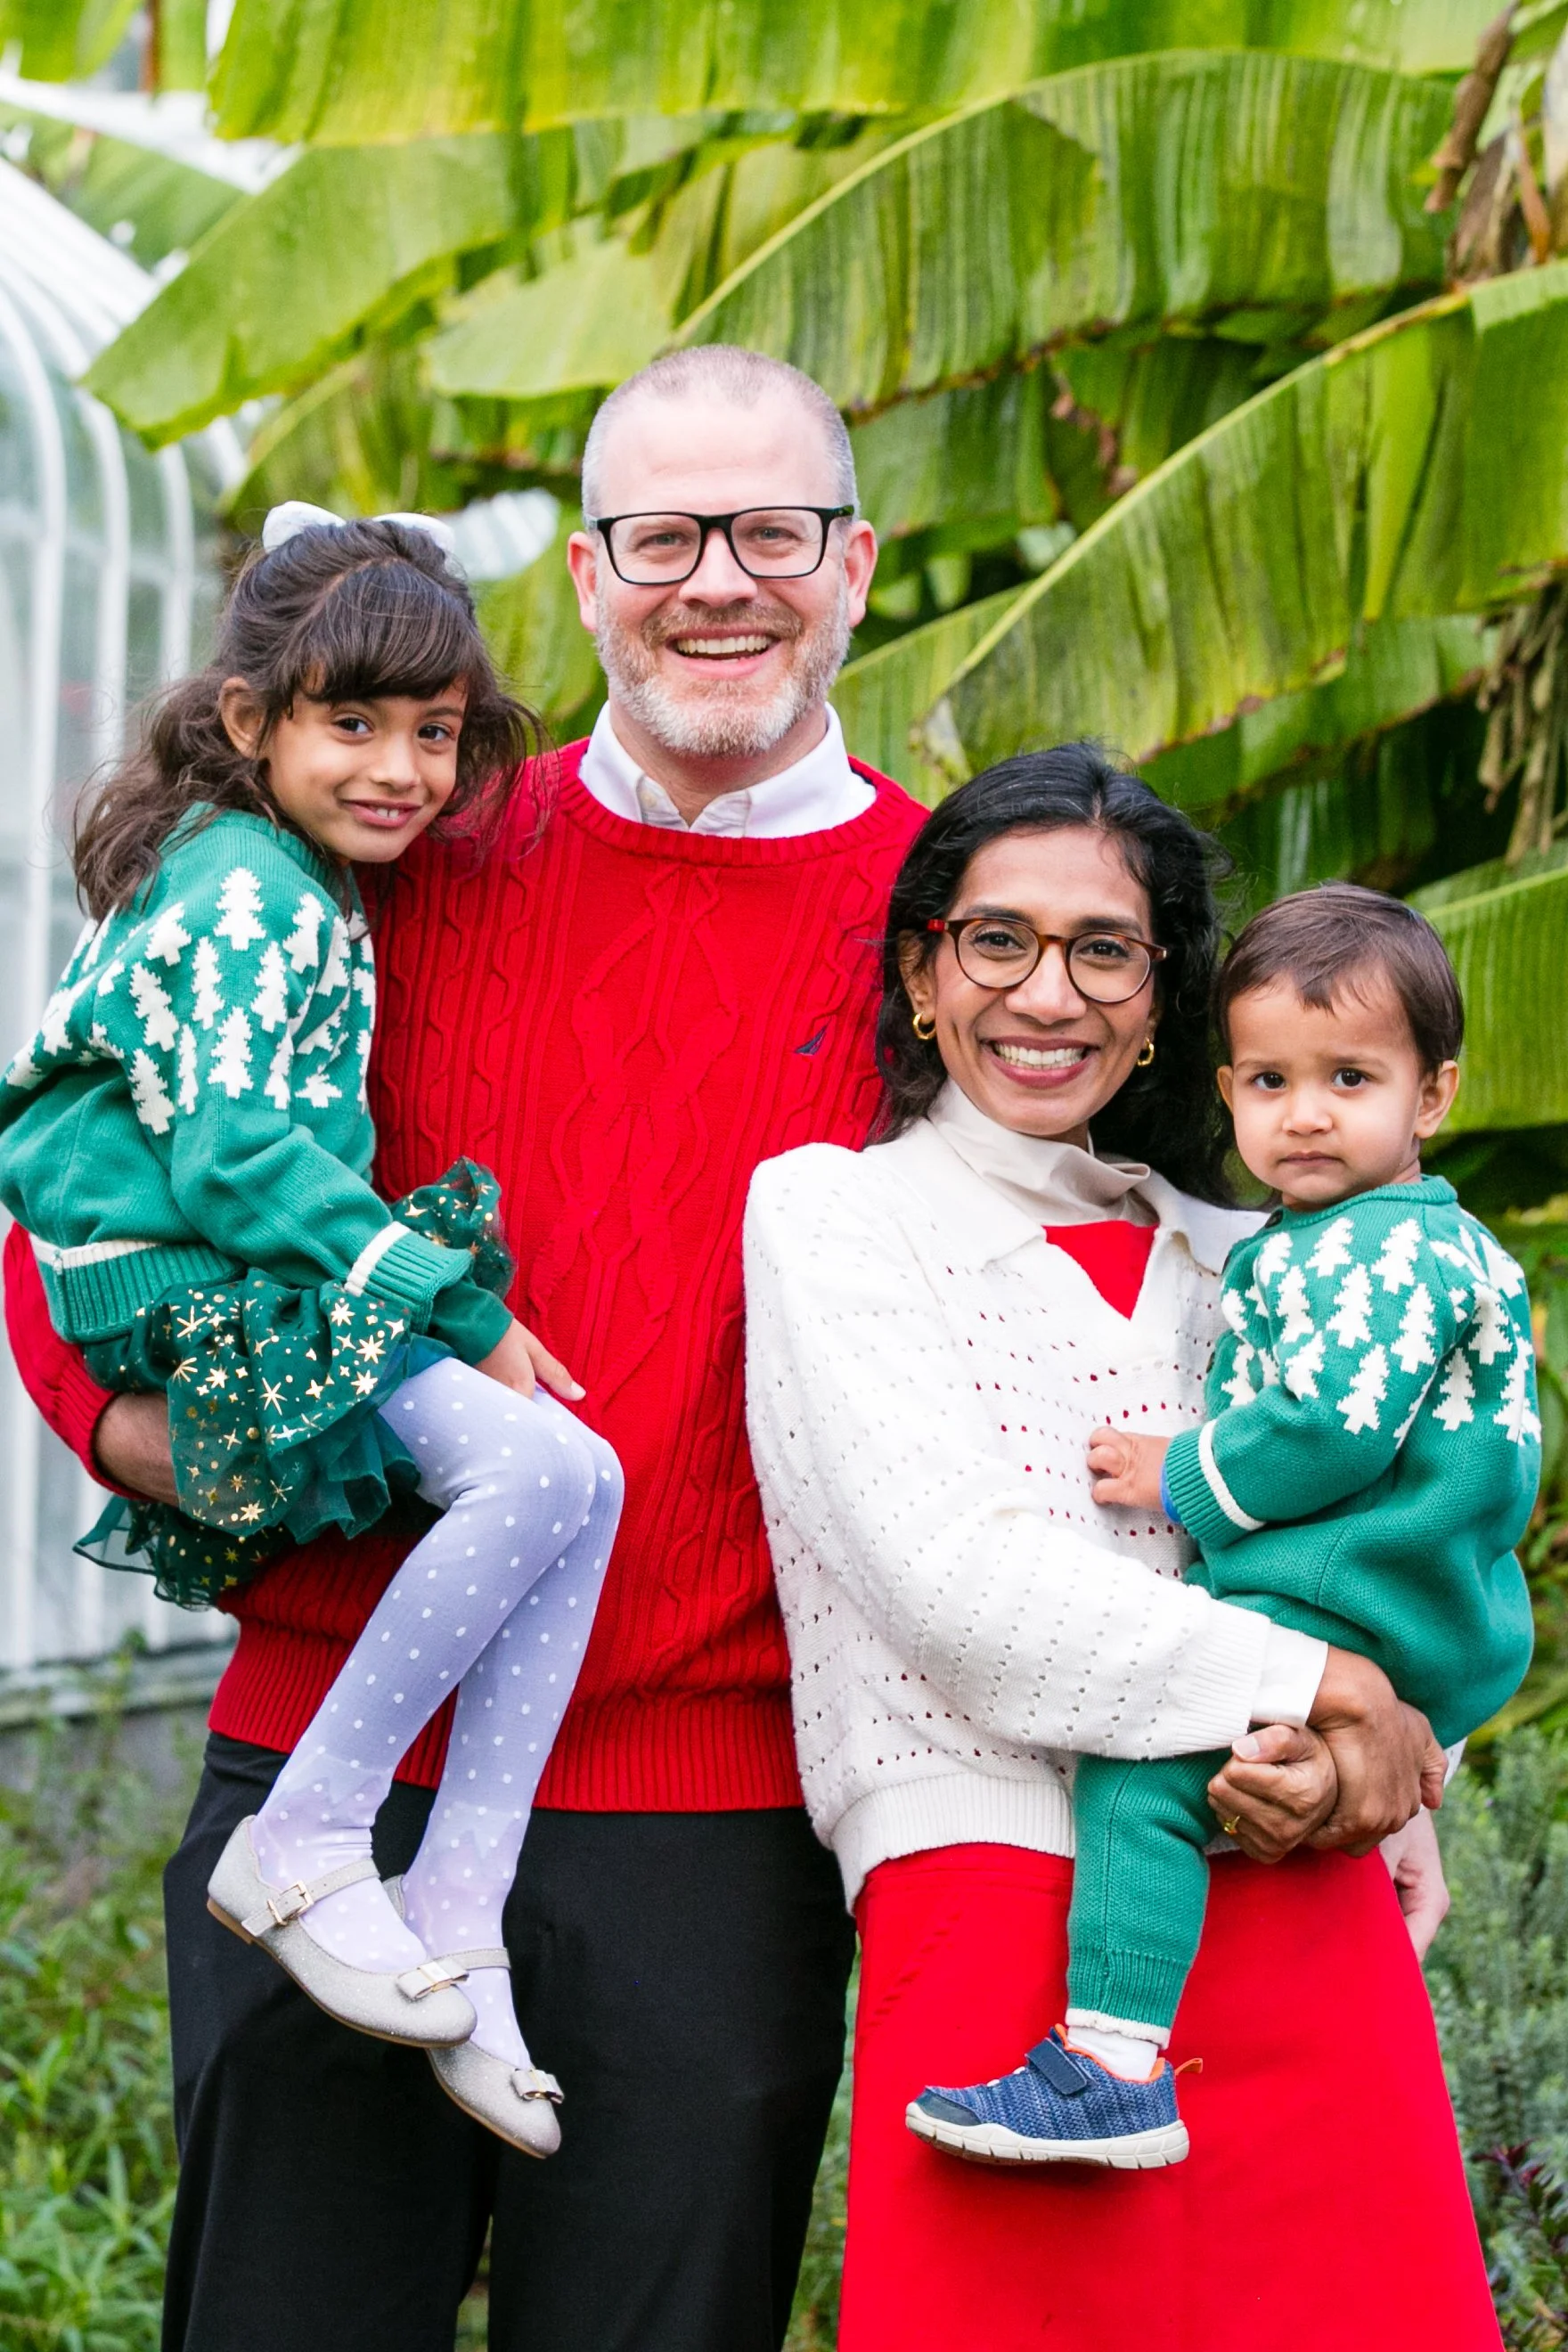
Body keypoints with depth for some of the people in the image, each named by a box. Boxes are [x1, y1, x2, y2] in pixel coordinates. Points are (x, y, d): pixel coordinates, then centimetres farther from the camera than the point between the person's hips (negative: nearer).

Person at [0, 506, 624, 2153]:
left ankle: (455, 1929, -8)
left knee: (581, 1484, -7)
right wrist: (462, 1307, -17)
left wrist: (453, 1300, 16)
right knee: (531, 1465, -27)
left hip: (273, 1291, 10)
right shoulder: (240, 897, -12)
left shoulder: (307, 893, 19)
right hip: (185, 1295, -10)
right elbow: (231, 1159, -21)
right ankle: (299, 1847, -16)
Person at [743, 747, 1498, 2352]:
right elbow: (944, 1577, -7)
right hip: (1002, 1909, -4)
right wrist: (1307, 1690, -9)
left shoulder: (1235, 1258, 20)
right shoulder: (829, 1210, 6)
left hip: (1313, 1935, 4)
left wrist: (1365, 1766, -8)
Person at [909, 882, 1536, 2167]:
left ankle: (1114, 2063, -30)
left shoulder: (1381, 1254, -13)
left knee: (1139, 1762, -20)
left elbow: (1337, 1434, -23)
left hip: (1346, 1609, -12)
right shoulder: (1434, 1239, 20)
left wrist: (1182, 1480, -11)